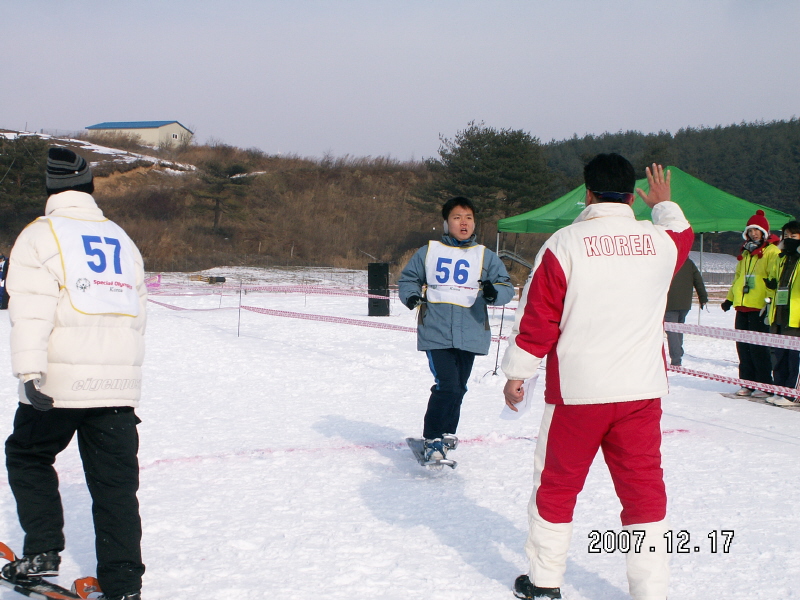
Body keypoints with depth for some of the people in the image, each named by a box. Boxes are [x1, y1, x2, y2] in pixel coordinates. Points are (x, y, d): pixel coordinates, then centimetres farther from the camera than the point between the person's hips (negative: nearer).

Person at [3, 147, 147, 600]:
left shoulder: (40, 236, -1)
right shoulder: (122, 239, 17)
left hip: (60, 381, -4)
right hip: (120, 381, 4)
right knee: (115, 480, 6)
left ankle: (42, 553, 13)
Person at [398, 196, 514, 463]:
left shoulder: (485, 256, 10)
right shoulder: (429, 252, 7)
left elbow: (506, 286, 5)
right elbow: (408, 278, 16)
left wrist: (495, 292, -18)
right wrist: (411, 295, -5)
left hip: (470, 333, 3)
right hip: (436, 331, -2)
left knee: (458, 388, 10)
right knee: (446, 385, -16)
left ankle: (447, 434, 32)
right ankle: (433, 440, -6)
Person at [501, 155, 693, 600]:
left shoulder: (565, 243, -9)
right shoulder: (661, 243, 1)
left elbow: (538, 317, -6)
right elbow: (684, 235, 28)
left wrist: (517, 373, 5)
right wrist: (665, 204, 47)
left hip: (577, 392, -2)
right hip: (642, 391, 2)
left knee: (557, 485, 13)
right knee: (645, 489, 8)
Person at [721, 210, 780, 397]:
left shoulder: (772, 252, -3)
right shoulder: (745, 253, 21)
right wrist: (730, 298, 22)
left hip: (759, 308, -7)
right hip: (742, 307, 7)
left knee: (758, 347, -7)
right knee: (743, 347, 7)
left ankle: (765, 386, -1)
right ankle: (748, 384, 14)